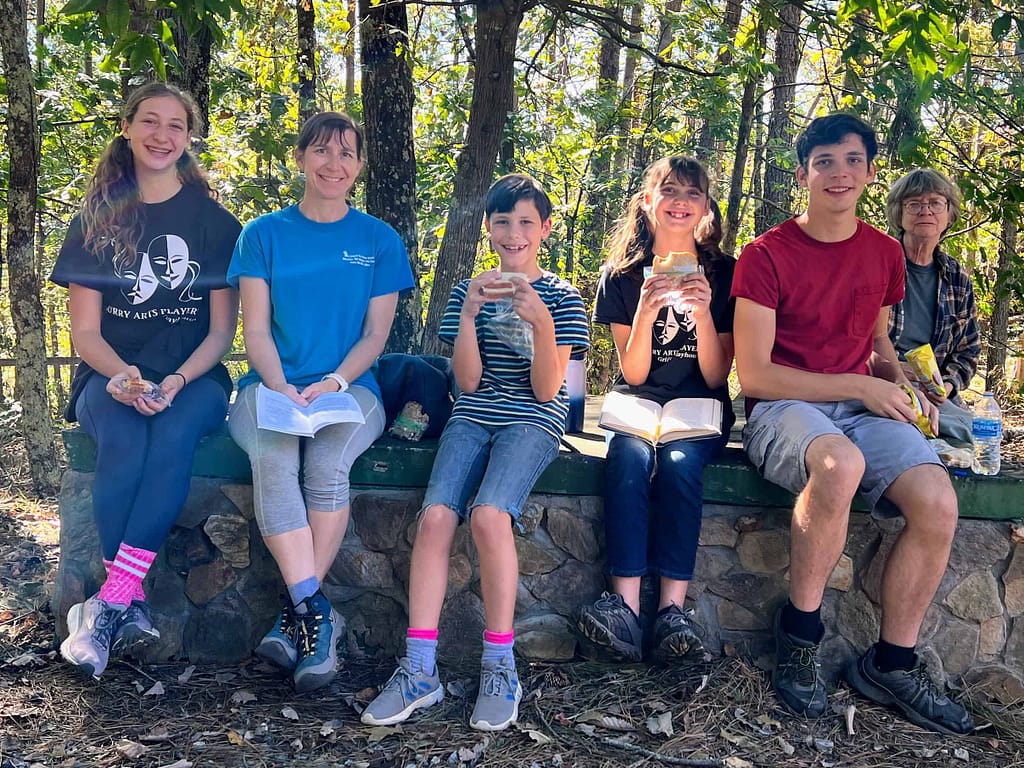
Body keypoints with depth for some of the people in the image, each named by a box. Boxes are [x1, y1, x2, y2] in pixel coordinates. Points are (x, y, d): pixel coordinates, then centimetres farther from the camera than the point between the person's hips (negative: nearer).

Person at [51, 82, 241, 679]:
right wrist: (120, 377, -17)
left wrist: (177, 382, -16)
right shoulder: (96, 221, 9)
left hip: (193, 377, -1)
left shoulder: (215, 222, 6)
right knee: (123, 441, -34)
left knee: (173, 435, -35)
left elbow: (222, 328, 3)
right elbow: (85, 330, 5)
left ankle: (109, 606, -36)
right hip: (113, 377, 1)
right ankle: (132, 605, -31)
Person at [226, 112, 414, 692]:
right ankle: (317, 614, -33)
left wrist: (332, 383, -13)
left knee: (328, 463, -33)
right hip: (272, 385, 0)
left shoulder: (379, 240, 10)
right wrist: (281, 388, -14)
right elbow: (256, 330, 4)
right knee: (273, 457, -33)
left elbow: (376, 334, 5)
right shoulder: (264, 235, 10)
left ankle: (296, 614, -22)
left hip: (350, 386, 0)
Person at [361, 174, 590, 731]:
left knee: (488, 515, -31)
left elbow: (545, 389, -4)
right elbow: (468, 381, 3)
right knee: (435, 515, -25)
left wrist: (542, 323, -18)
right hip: (473, 417, 3)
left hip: (533, 420, -3)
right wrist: (470, 315, -10)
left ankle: (500, 666, -18)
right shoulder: (468, 292, 12)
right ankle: (420, 669, -20)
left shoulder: (561, 298, 4)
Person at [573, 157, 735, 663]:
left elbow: (716, 377, -1)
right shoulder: (622, 274, 4)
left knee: (680, 463, -34)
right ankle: (625, 606, -40)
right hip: (639, 403, 1)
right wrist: (646, 311, -20)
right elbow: (633, 373, -2)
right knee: (629, 458, -33)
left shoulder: (724, 274, 2)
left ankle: (673, 609, -37)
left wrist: (703, 314, -18)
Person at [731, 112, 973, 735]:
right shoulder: (766, 256, -4)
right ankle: (799, 631, -17)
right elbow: (753, 375, -10)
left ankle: (892, 664, -3)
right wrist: (860, 385, -13)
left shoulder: (885, 253, 13)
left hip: (863, 406, 5)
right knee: (841, 464, -40)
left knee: (938, 502, -23)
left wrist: (902, 381, 5)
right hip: (784, 406, -5)